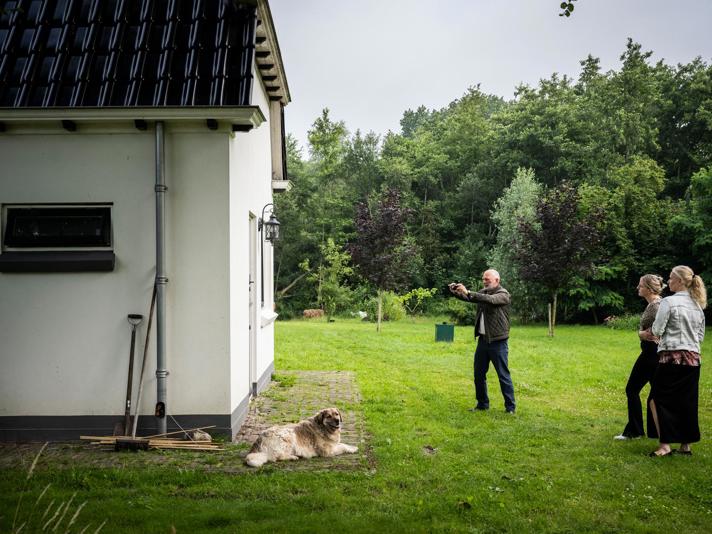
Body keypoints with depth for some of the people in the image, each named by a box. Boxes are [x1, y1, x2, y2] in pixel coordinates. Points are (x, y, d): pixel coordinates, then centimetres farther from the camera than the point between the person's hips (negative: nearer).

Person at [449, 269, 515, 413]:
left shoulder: (503, 294, -10)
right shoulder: (483, 292, 12)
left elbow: (489, 299, -29)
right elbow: (468, 297, 2)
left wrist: (468, 292, -36)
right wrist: (456, 292, -19)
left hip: (498, 342, -7)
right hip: (482, 340, 7)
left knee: (503, 375, -1)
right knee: (479, 374, 11)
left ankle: (510, 407, 7)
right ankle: (482, 404, 24)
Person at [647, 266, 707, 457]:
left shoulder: (669, 302, -11)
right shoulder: (697, 304, 11)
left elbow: (657, 330, -11)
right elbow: (701, 335, 16)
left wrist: (651, 331, 9)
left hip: (672, 357, -7)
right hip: (693, 358, 7)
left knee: (658, 399, 2)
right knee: (687, 402, 12)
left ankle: (665, 444, -3)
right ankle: (685, 444, 17)